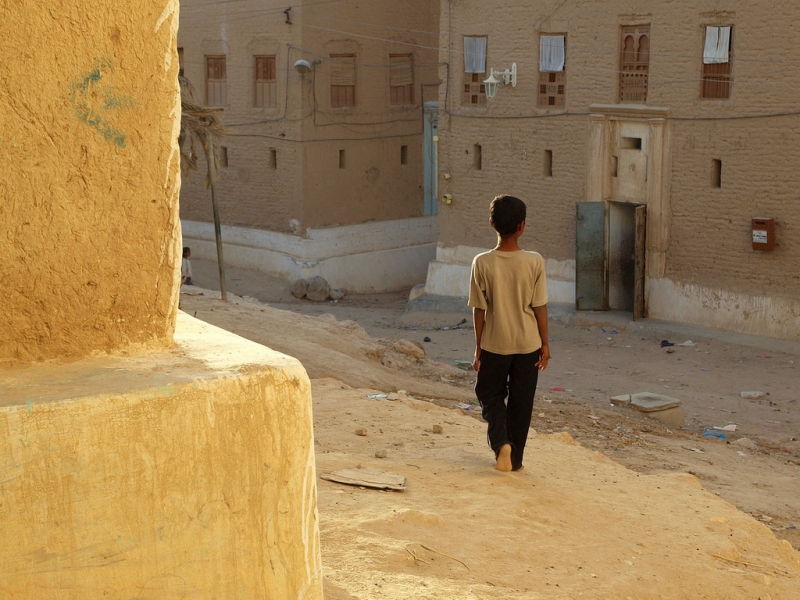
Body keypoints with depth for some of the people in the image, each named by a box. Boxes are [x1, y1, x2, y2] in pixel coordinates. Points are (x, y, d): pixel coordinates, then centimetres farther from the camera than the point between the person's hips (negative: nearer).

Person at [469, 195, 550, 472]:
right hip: (528, 344, 1)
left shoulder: (482, 263, -12)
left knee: (491, 396, 17)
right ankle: (515, 458, 19)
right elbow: (540, 308, -6)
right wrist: (545, 344, 5)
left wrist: (478, 348, 5)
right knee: (521, 402, 13)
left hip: (495, 344, 0)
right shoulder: (534, 262, -11)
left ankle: (501, 442, -4)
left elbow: (479, 310, -6)